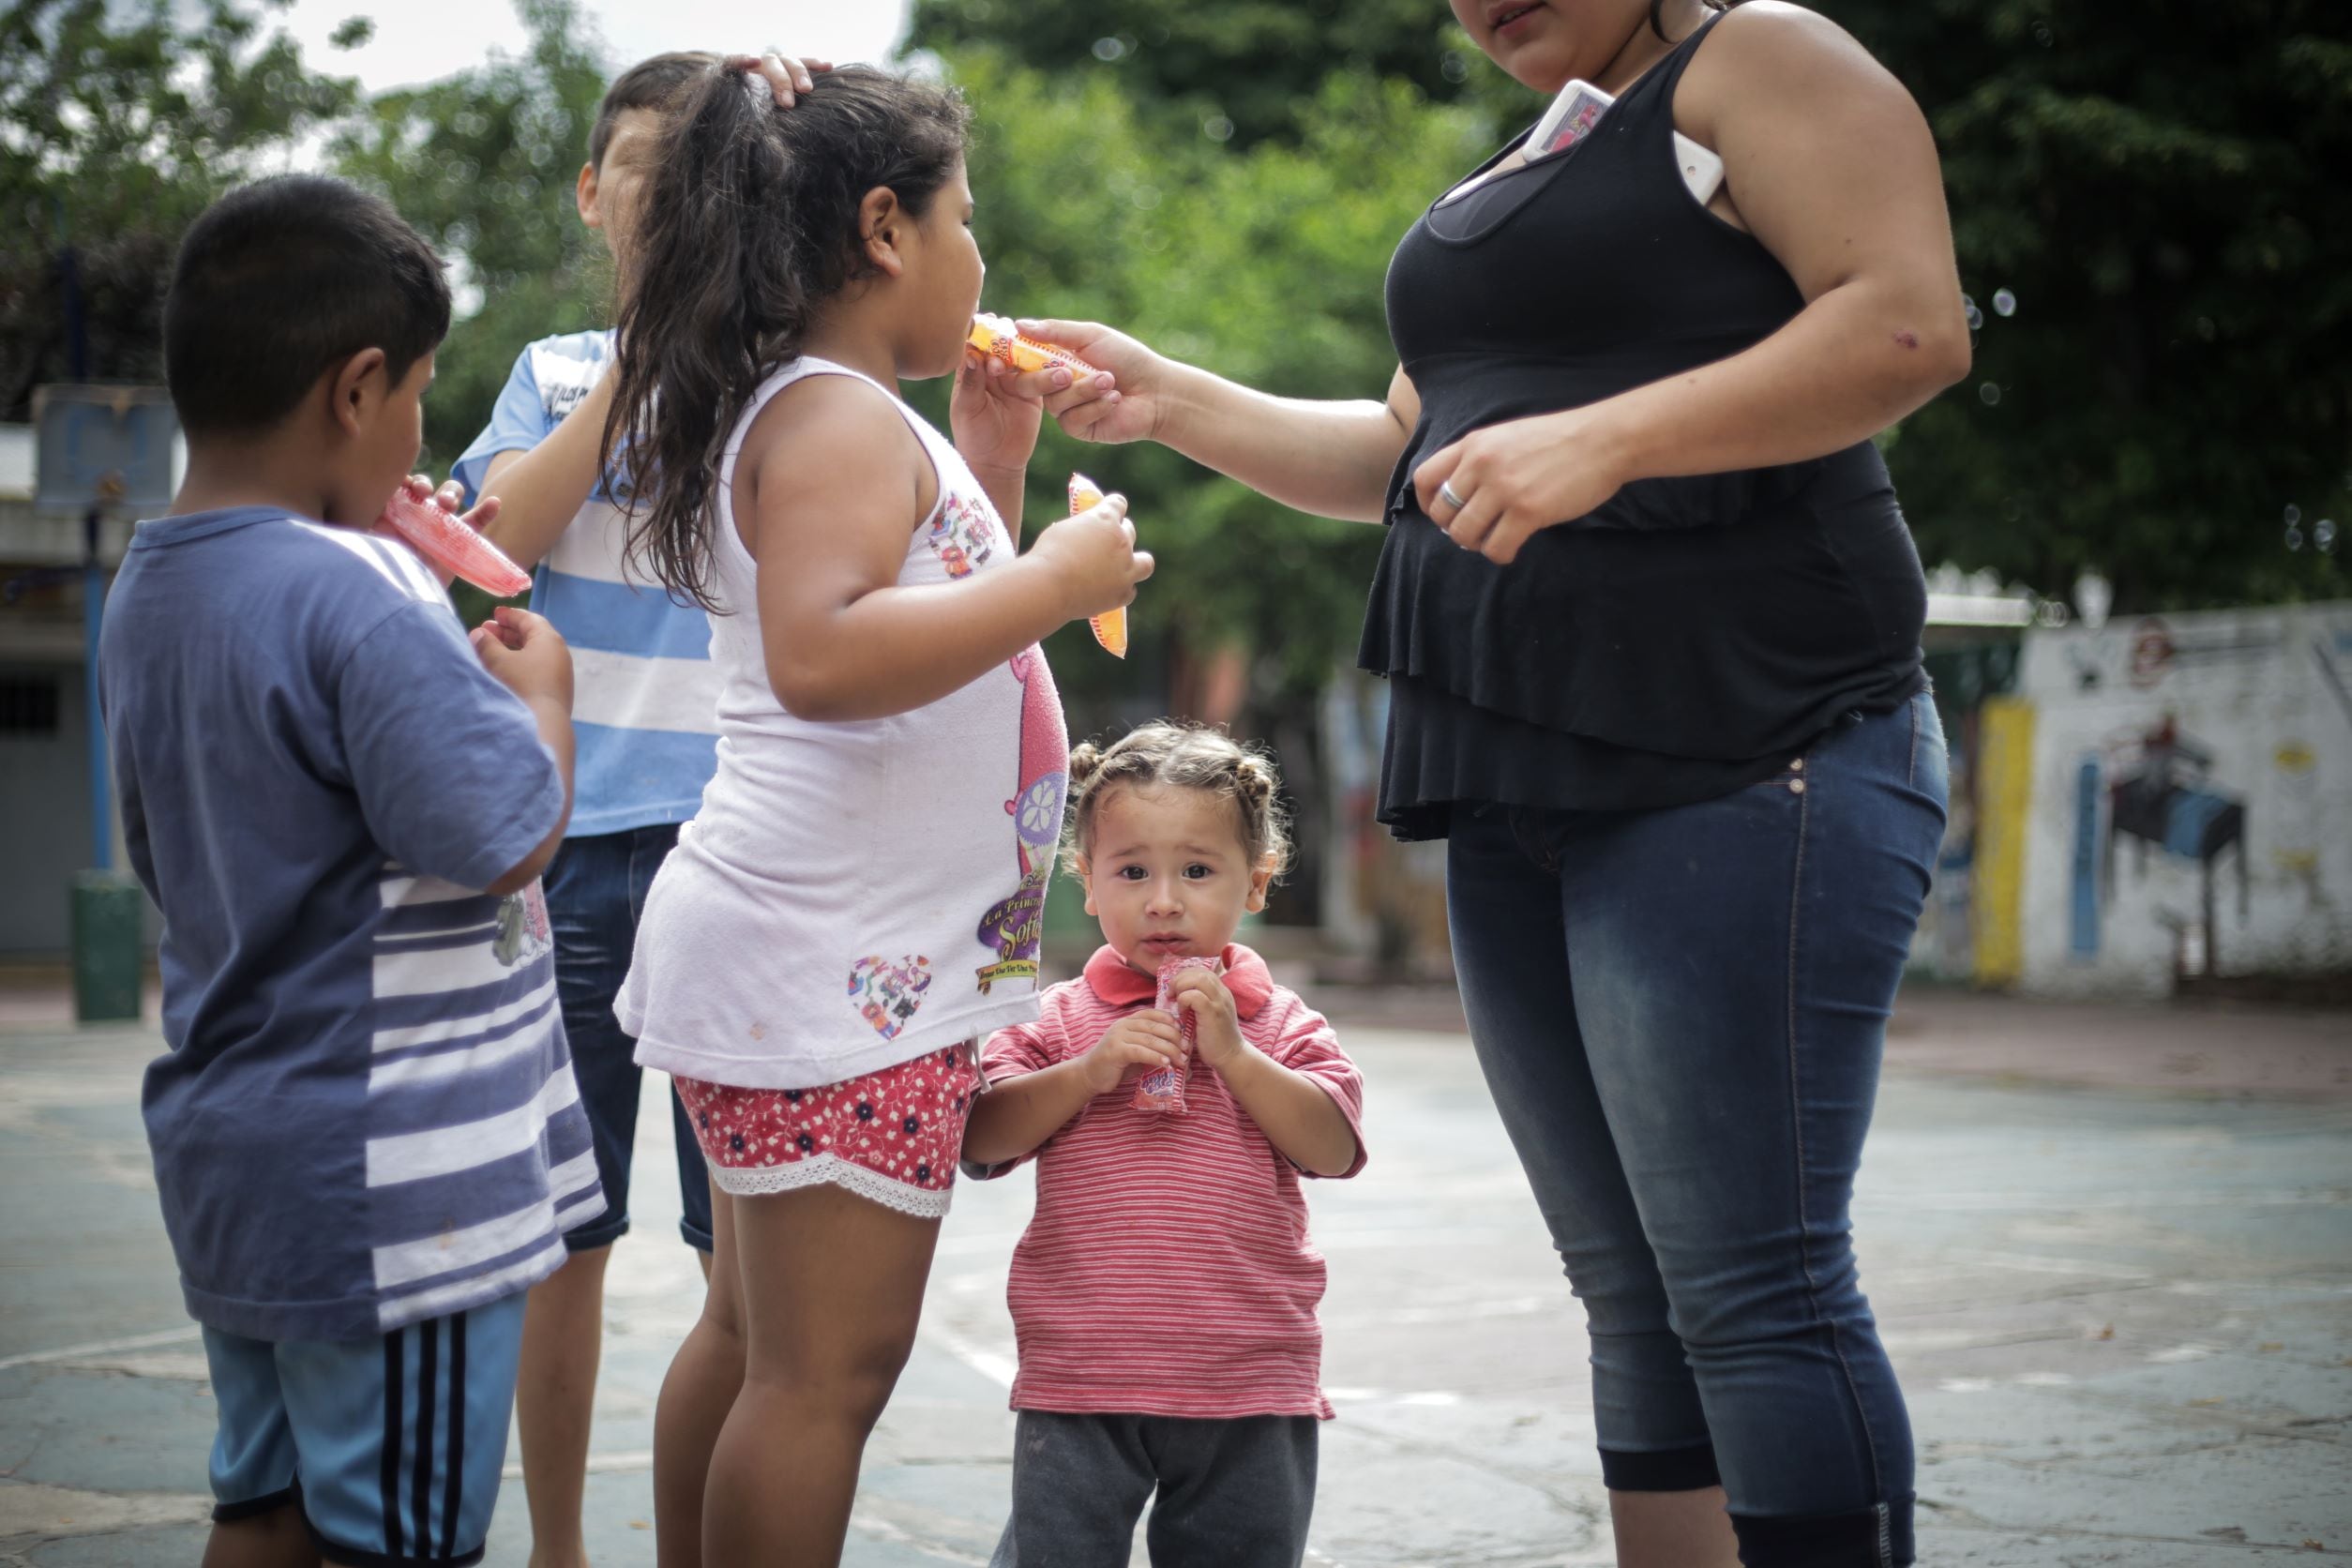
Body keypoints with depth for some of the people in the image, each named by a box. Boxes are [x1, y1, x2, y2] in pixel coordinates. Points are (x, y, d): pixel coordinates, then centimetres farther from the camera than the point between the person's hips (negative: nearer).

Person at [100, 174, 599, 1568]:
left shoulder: (148, 594, 8)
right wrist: (542, 692, -4)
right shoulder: (354, 599, -22)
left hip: (234, 1164, 9)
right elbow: (503, 834, -24)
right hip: (386, 1188, -9)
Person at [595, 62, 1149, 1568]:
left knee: (753, 1334, 16)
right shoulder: (838, 415, -13)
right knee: (830, 1366, -9)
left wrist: (991, 460, 20)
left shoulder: (829, 413, 18)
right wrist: (1058, 577, -22)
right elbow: (821, 654, -29)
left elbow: (933, 619, 30)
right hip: (838, 965, -11)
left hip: (793, 953, 11)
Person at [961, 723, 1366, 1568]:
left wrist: (1232, 1054, -15)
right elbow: (980, 1138, -6)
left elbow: (1333, 1148, -8)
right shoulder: (1056, 1021, 4)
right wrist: (1090, 1071, -17)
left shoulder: (1283, 1025, 4)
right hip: (1079, 1387, -1)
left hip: (1249, 1399, 1)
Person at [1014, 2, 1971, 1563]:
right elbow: (1403, 457, 31)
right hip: (1525, 791, 9)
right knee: (1634, 1297, 7)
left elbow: (1911, 325, -15)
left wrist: (1604, 437, -23)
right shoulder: (1505, 183, 25)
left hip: (1739, 763, -9)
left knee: (1752, 1287, -12)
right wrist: (1174, 402, 19)